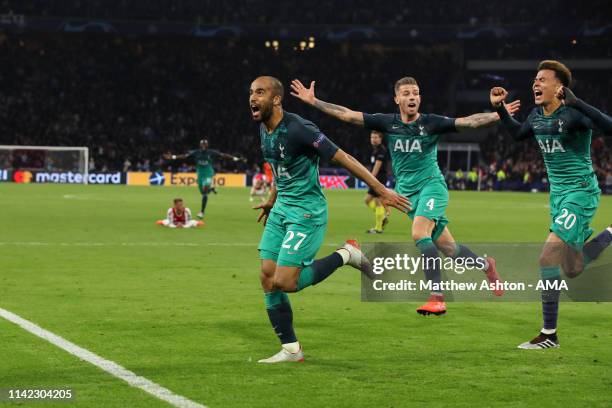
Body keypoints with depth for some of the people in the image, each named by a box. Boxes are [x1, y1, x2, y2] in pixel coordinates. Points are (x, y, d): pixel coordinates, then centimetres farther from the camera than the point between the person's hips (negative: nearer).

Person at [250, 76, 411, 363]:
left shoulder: (297, 129, -21)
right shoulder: (264, 130, 5)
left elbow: (343, 158, -20)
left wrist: (382, 191, -20)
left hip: (306, 211, -8)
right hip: (281, 209, 8)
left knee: (284, 282, -14)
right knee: (267, 279, 2)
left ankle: (345, 255, 5)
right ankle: (290, 349, 12)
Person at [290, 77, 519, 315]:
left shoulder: (432, 123, -5)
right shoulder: (388, 123, 2)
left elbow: (468, 122, -13)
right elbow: (347, 115, 1)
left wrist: (499, 114, -26)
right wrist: (313, 101, -3)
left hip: (431, 185, -4)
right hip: (406, 191, 4)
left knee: (419, 234, -28)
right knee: (448, 248, 5)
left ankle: (437, 298, -25)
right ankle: (485, 265, 34)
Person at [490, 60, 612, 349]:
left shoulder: (572, 113, -19)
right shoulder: (537, 115, 4)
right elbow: (518, 133, 25)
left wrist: (574, 101, -42)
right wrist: (499, 108, 13)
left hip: (580, 192, -8)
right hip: (558, 193, 8)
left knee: (548, 257, -16)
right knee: (573, 270, 13)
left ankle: (549, 335, -7)